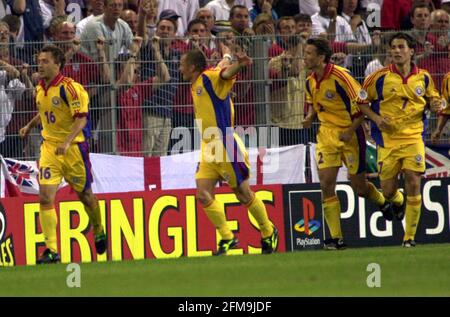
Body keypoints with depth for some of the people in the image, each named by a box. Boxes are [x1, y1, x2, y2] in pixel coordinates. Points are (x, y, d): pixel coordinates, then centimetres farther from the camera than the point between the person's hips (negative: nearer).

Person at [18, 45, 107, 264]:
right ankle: (51, 250, -10)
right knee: (45, 197, -10)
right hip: (49, 146, 5)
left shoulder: (70, 88, -15)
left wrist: (67, 142, -31)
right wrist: (30, 126, 16)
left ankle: (99, 232, 39)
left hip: (73, 147, -5)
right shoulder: (40, 89, 7)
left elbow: (81, 119, -20)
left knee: (85, 194, 11)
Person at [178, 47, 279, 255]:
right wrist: (226, 55, 48)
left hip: (226, 148, -8)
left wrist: (239, 64, -55)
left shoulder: (209, 78, -12)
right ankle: (227, 238, 2)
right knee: (203, 195, -6)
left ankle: (269, 234, 19)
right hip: (209, 150, 8)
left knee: (244, 195, 1)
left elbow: (226, 73, -34)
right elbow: (222, 68, 28)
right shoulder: (196, 85, 13)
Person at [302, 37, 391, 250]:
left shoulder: (340, 77, -21)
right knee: (326, 185, -7)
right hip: (327, 134, 6)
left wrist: (350, 131, -21)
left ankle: (385, 204, 39)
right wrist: (310, 117, -2)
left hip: (350, 135, -5)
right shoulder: (310, 82, 1)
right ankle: (336, 238, -3)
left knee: (359, 187, 4)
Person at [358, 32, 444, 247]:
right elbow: (362, 102, 4)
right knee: (388, 192, 3)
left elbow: (432, 97, 18)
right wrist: (377, 119, -11)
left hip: (414, 137, 1)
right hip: (387, 139, -1)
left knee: (413, 185, -9)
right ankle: (398, 202, 43)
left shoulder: (423, 77, 3)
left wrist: (435, 104, -5)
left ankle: (410, 237, 2)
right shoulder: (380, 77, -5)